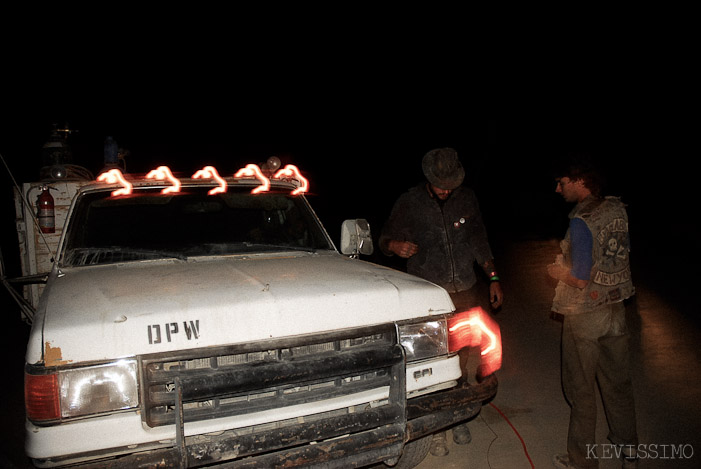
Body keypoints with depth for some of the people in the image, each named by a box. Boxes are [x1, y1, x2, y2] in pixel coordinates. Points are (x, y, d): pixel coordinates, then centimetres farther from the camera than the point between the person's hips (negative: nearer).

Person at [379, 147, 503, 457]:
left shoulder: (467, 199, 5)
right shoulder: (409, 202, -4)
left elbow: (479, 242, 15)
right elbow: (384, 238, 3)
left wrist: (493, 277, 12)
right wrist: (395, 245, -20)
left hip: (465, 292, 3)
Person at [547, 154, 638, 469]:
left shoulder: (581, 221, -22)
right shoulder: (617, 209, 1)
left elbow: (581, 278, -23)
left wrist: (558, 272, -4)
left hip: (585, 314, -7)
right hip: (615, 309, 7)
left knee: (581, 388, 7)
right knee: (617, 381, 20)